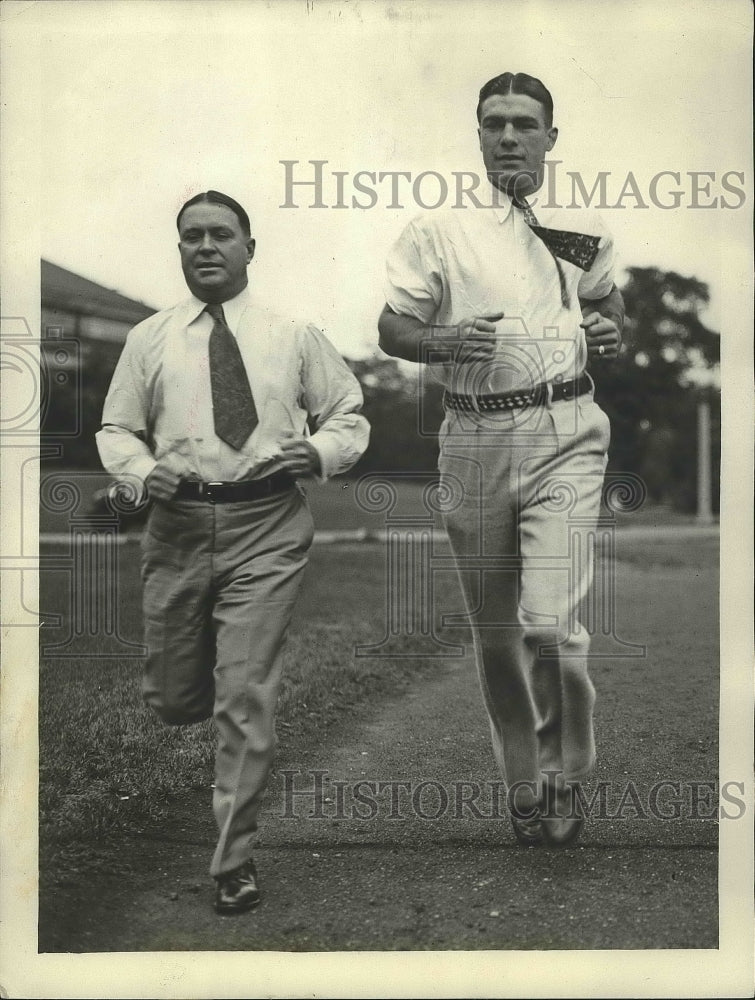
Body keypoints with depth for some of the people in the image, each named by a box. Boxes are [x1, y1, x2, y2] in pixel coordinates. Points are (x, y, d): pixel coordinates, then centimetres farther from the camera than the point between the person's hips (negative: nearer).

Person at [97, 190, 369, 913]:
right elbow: (115, 430, 13)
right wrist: (143, 470, -9)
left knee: (246, 697, -5)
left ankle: (233, 861, 9)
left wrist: (319, 452, -10)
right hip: (178, 525, 2)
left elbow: (349, 417, 11)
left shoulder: (293, 336, 7)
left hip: (267, 528, -2)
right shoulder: (149, 340, 9)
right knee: (171, 697, 9)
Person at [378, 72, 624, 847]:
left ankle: (567, 775, 11)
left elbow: (608, 302, 28)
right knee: (494, 632, 9)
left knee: (549, 620, -15)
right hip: (473, 439, 1)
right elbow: (391, 328, 5)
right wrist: (448, 341, -16)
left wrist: (612, 333, 5)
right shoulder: (439, 230, 6)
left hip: (563, 433, 0)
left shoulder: (585, 228, 13)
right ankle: (522, 782, 28)